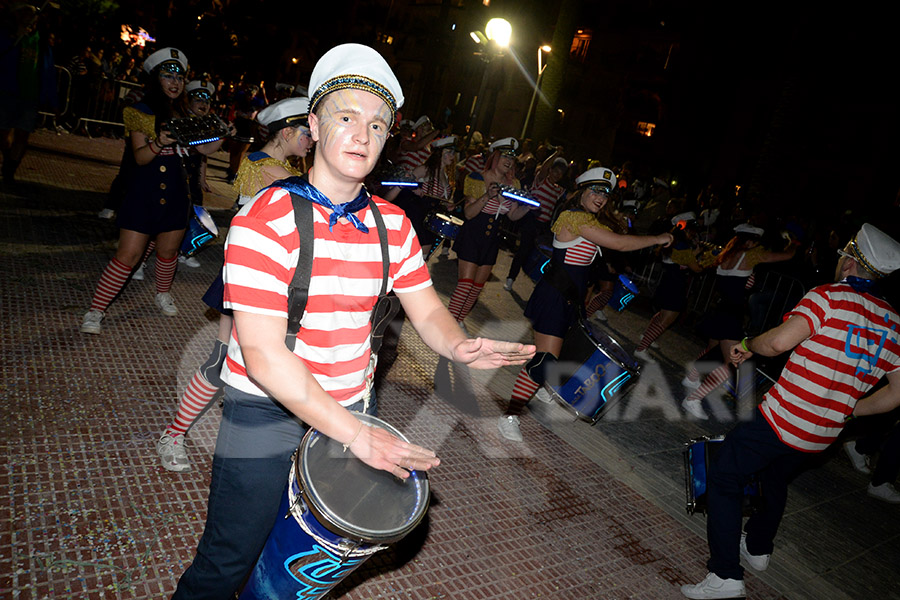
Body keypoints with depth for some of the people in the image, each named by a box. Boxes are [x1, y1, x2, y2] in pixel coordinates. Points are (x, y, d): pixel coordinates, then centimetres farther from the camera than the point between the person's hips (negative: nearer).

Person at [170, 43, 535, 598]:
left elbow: (427, 309, 3)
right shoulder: (267, 219, -20)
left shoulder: (392, 224, -2)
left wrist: (460, 346, -21)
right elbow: (263, 355, -24)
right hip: (268, 410, -5)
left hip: (351, 405, 5)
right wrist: (355, 434, -27)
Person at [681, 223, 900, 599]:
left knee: (724, 479, 4)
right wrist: (847, 410, 19)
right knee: (775, 480, 31)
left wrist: (748, 346, -7)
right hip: (822, 436, 7)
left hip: (781, 419, -7)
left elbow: (780, 341, -27)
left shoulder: (829, 296, -12)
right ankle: (757, 547, 50)